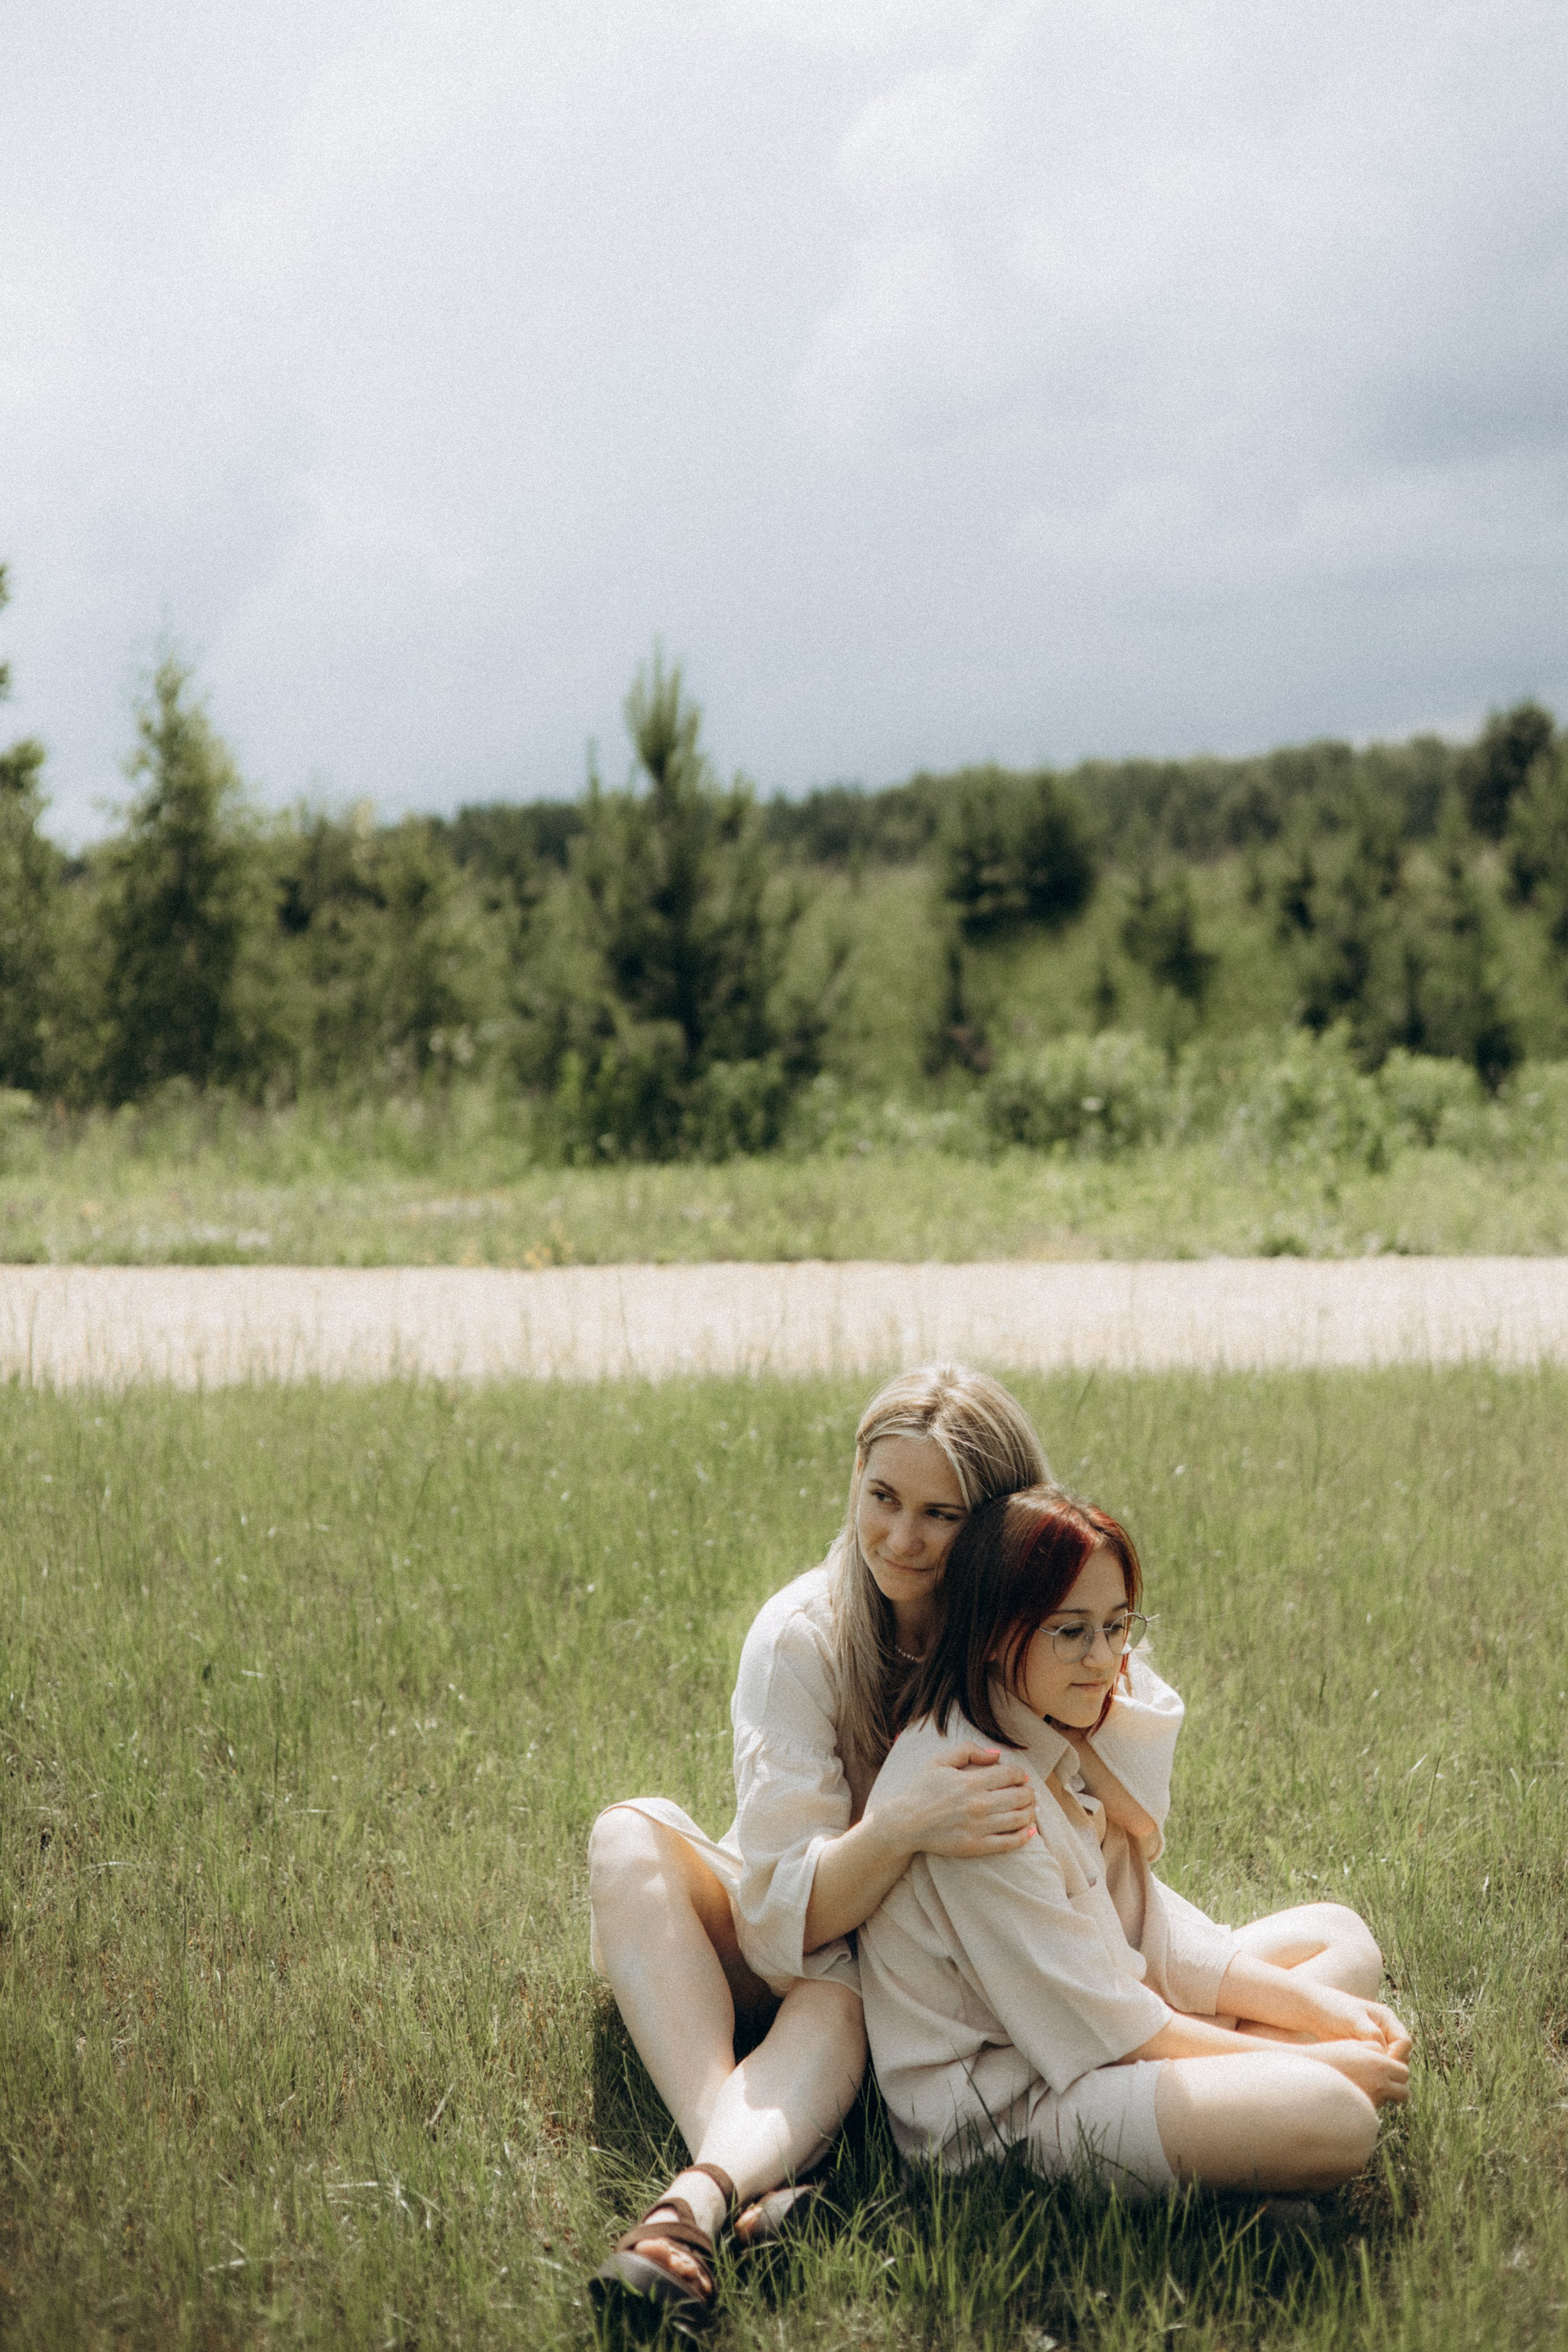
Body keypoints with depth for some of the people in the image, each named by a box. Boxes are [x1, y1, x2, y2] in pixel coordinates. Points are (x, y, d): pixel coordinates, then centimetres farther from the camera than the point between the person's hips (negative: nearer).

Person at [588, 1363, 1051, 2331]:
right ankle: (732, 2174, -44)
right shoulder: (805, 1636, -18)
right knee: (632, 1835, -27)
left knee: (837, 1997, -34)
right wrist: (899, 1827, -41)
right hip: (789, 1948, 1)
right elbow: (785, 1916, -23)